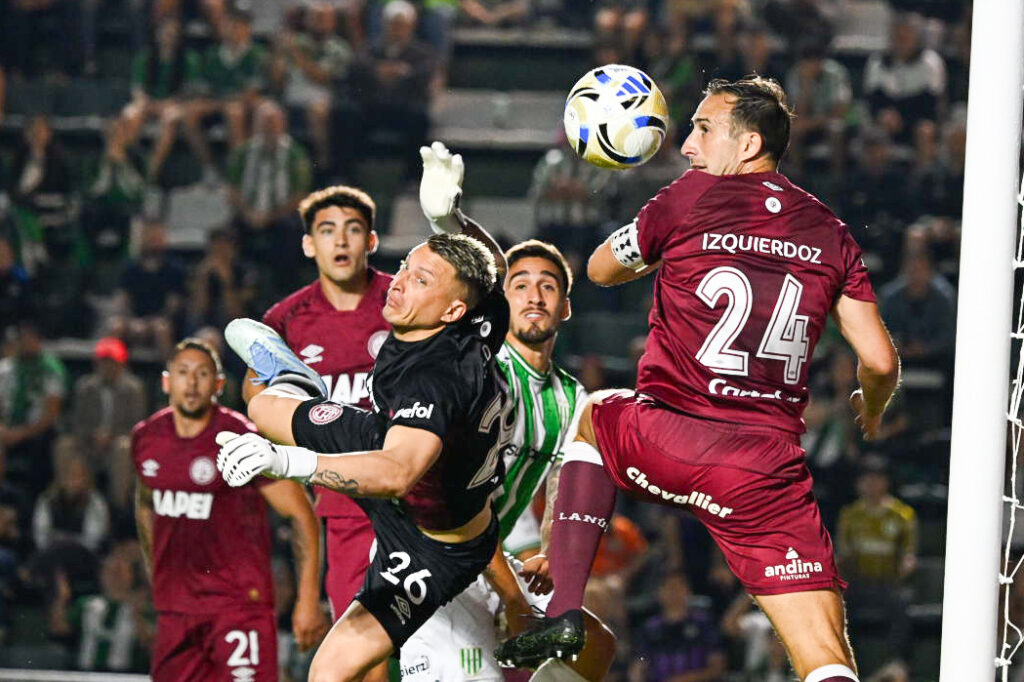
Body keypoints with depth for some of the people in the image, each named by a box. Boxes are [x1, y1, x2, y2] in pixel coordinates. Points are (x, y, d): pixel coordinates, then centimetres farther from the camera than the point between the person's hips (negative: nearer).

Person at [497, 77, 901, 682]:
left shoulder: (690, 198, 3)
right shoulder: (831, 234, 10)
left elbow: (600, 269, 20)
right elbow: (881, 362, 10)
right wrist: (871, 412, 33)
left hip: (666, 446, -1)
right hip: (768, 469, 1)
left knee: (596, 414, 34)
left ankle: (565, 613, 23)